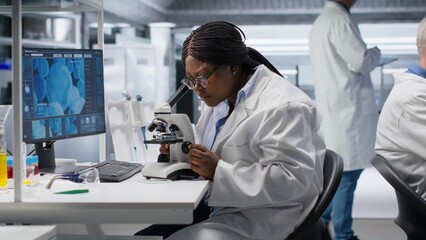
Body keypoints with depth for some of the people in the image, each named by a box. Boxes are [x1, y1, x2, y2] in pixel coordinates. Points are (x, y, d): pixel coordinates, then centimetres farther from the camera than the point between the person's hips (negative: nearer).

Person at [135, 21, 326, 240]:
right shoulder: (221, 97, 11)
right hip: (214, 209, 9)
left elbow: (293, 179, -26)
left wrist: (219, 171, -27)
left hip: (257, 220, -9)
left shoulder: (282, 107, -19)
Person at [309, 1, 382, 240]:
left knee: (340, 171, 17)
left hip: (334, 108, 10)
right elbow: (360, 61, -18)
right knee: (347, 173, -3)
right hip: (348, 108, -10)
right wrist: (376, 53, 1)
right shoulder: (341, 19, -15)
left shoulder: (320, 22, 15)